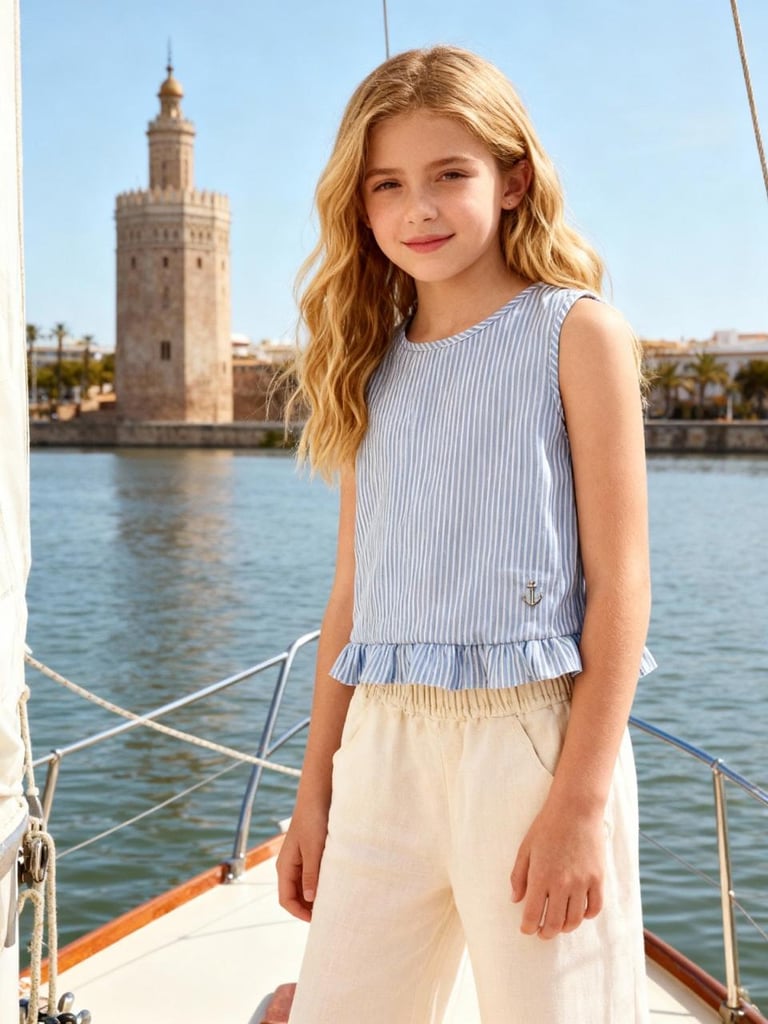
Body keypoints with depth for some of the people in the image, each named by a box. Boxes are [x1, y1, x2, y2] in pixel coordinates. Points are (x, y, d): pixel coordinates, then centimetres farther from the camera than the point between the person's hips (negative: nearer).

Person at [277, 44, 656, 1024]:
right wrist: (315, 792, 13)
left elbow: (619, 582, -7)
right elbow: (353, 595, 14)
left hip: (528, 730, -4)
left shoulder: (577, 332, -1)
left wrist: (581, 800, -13)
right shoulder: (375, 363, 12)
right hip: (383, 746, 5)